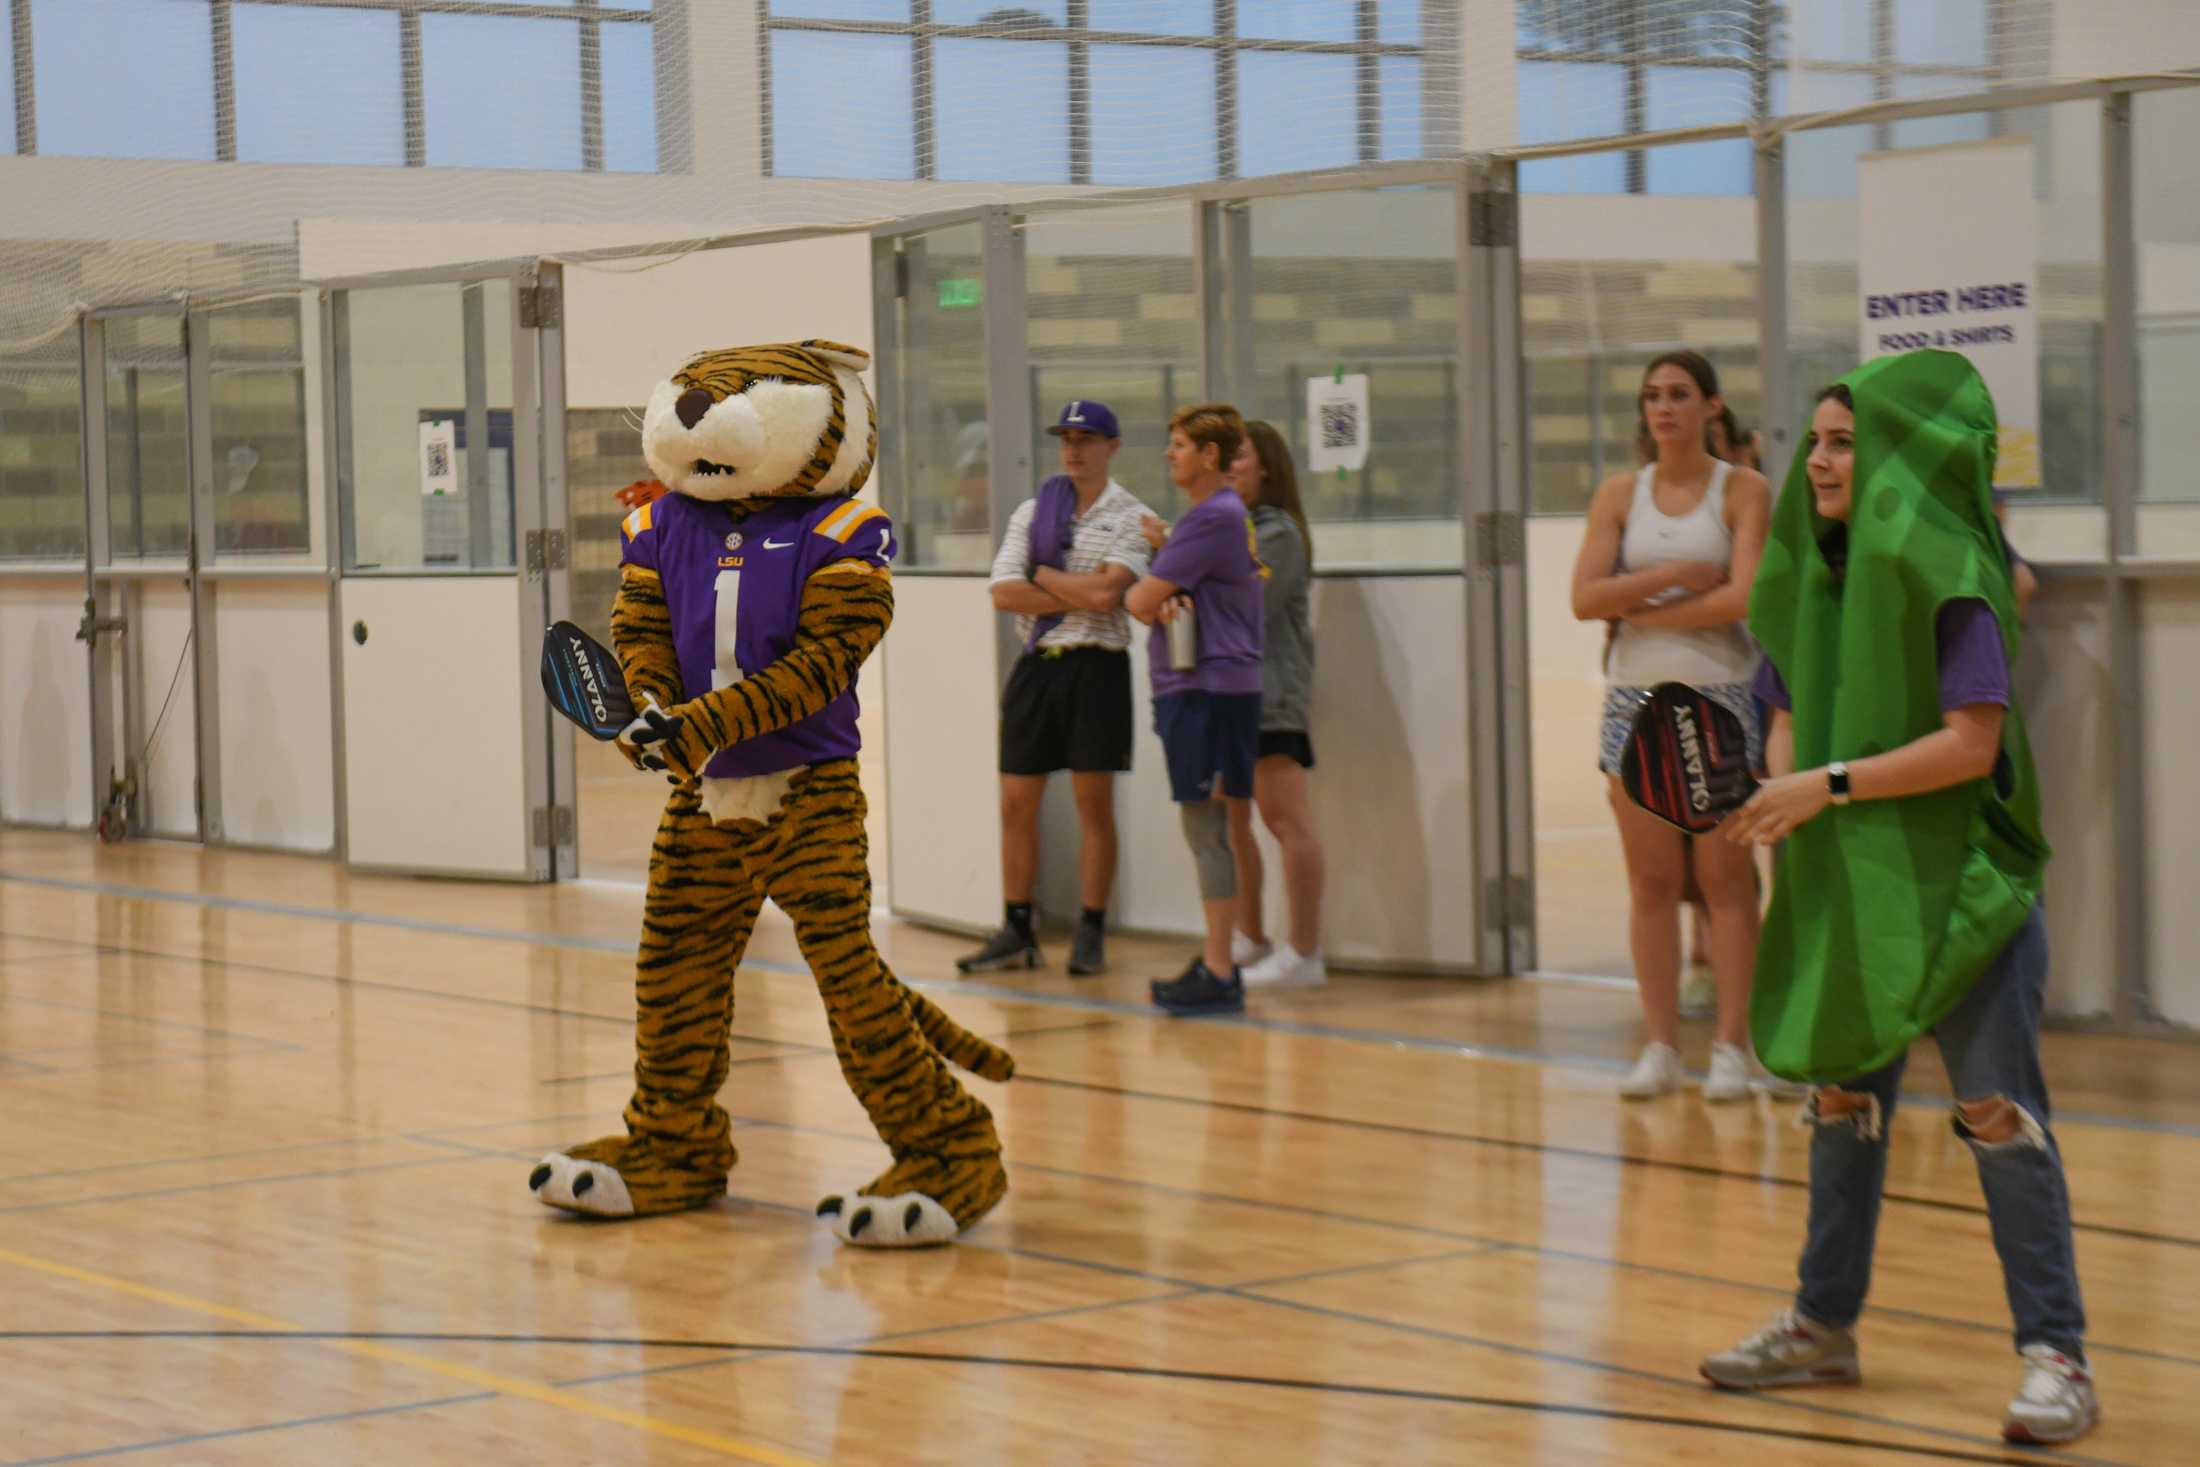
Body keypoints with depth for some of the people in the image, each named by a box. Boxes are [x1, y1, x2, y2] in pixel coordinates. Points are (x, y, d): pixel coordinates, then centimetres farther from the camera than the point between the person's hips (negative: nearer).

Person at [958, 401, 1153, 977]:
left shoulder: (1132, 518, -1)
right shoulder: (1032, 513, 9)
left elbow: (1108, 592, -17)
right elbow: (1004, 593, -3)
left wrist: (1043, 575, -4)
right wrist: (1083, 598, -10)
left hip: (1096, 667, -4)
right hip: (1036, 665, 4)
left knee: (1095, 804, 1)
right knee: (1016, 804, 5)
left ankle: (1091, 933, 8)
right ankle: (1017, 932, 13)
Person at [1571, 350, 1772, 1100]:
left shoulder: (1743, 491, 1)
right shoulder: (1620, 495, 9)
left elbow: (1745, 598, -11)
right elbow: (1585, 598, -1)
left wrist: (1648, 611, -6)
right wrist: (1674, 575, -10)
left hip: (1719, 697, -3)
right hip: (1636, 698, 3)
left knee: (1726, 878, -3)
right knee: (1652, 880, 3)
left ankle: (1732, 1047, 1)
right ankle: (1661, 1045, 7)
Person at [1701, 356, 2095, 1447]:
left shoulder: (1947, 577, -15)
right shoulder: (1813, 575, 6)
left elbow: (1972, 744, -19)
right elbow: (1791, 716, 13)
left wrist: (1830, 784, -20)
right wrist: (1782, 800, -8)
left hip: (1958, 886, -7)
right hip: (1845, 886, 7)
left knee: (1999, 1116, -6)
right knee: (1842, 1099, 16)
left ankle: (2055, 1357, -1)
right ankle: (1824, 1325, 28)